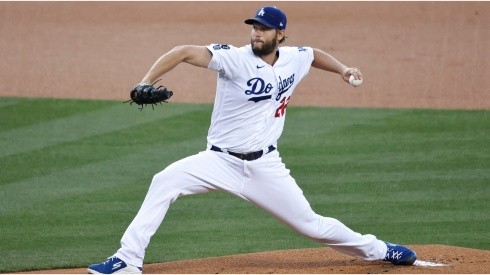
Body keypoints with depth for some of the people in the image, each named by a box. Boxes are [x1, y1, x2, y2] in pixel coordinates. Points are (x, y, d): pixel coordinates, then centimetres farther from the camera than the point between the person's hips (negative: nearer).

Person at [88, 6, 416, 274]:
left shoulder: (295, 59, 1)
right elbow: (184, 52, -24)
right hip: (221, 160, -2)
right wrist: (145, 83, -36)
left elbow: (315, 54, 26)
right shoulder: (235, 58, -14)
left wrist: (343, 69, 10)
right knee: (165, 182, -24)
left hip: (265, 165, 2)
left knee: (310, 223, 3)